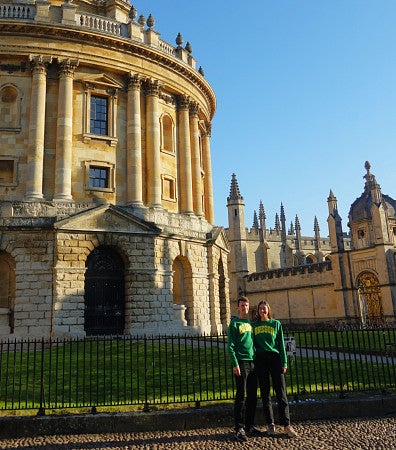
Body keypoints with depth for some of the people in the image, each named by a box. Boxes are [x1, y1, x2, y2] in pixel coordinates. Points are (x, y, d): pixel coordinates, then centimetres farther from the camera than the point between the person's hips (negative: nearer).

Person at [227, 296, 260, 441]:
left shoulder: (251, 323, 16)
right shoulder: (234, 323, -3)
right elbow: (230, 346, -8)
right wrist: (235, 364, -16)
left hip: (252, 362, 6)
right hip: (241, 362, -6)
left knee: (252, 396, 10)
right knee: (241, 396, -4)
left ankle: (249, 425, 20)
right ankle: (239, 428, 2)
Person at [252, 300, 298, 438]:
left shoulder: (276, 324, 9)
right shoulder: (254, 325, 10)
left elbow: (281, 344, 7)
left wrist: (284, 362, 0)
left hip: (275, 358, -1)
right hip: (260, 359, 1)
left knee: (281, 392, -5)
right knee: (265, 393, 4)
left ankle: (286, 424, -4)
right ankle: (270, 424, 11)